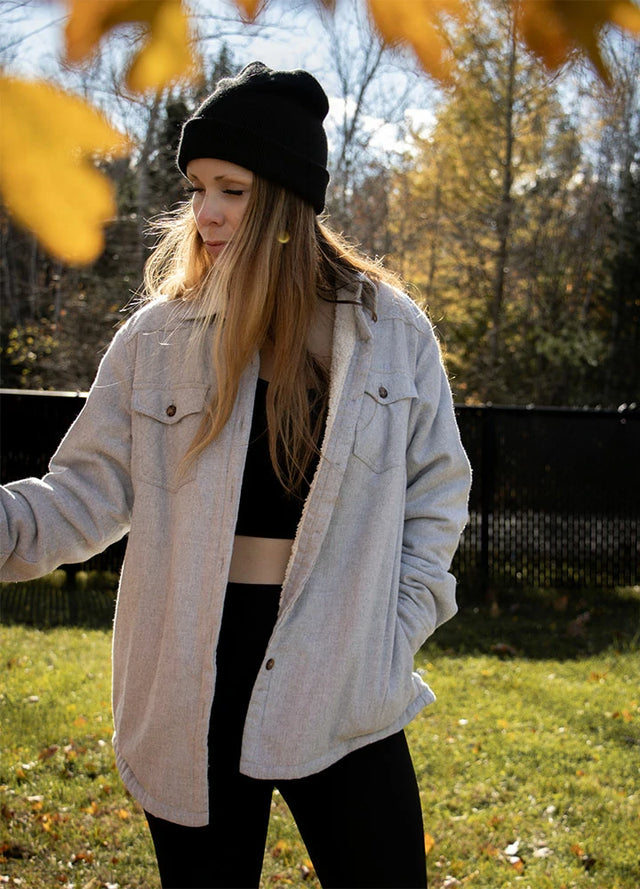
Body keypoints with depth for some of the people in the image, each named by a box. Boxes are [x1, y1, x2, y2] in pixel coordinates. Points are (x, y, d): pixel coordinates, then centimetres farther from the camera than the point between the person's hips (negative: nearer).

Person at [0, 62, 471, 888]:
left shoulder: (391, 330, -2)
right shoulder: (156, 338, -1)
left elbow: (436, 488, 7)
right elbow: (92, 490, -2)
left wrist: (397, 632, -1)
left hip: (341, 691, -1)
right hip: (190, 697, 1)